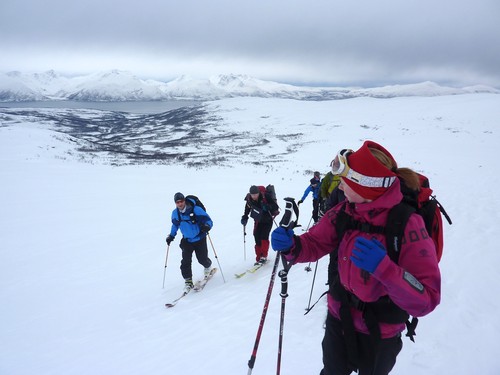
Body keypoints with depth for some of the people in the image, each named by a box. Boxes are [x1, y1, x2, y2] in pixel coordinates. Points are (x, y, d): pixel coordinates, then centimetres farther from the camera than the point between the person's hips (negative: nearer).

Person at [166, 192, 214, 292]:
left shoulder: (196, 209, -21)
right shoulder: (175, 213, -4)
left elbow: (208, 220, -18)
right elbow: (175, 225, 18)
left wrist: (206, 226, -39)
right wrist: (171, 236, 16)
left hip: (200, 239, -3)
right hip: (187, 241, 3)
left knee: (202, 259, 2)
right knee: (185, 261, -9)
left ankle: (208, 266, 38)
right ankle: (188, 281, 4)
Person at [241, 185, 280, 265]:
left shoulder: (266, 196, -24)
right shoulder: (249, 199, -12)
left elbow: (276, 207, -21)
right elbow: (247, 209, 8)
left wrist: (268, 207, -40)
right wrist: (244, 217, -3)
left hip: (267, 220, -4)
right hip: (258, 221, 4)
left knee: (264, 237, -15)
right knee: (257, 239, 1)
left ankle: (264, 256, -2)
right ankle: (259, 258, 11)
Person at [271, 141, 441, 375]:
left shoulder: (407, 224, -28)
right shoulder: (344, 212, -13)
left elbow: (426, 300, -30)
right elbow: (314, 243, -6)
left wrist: (384, 268, -46)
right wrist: (290, 245, -28)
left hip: (378, 334, -4)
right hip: (338, 320, 4)